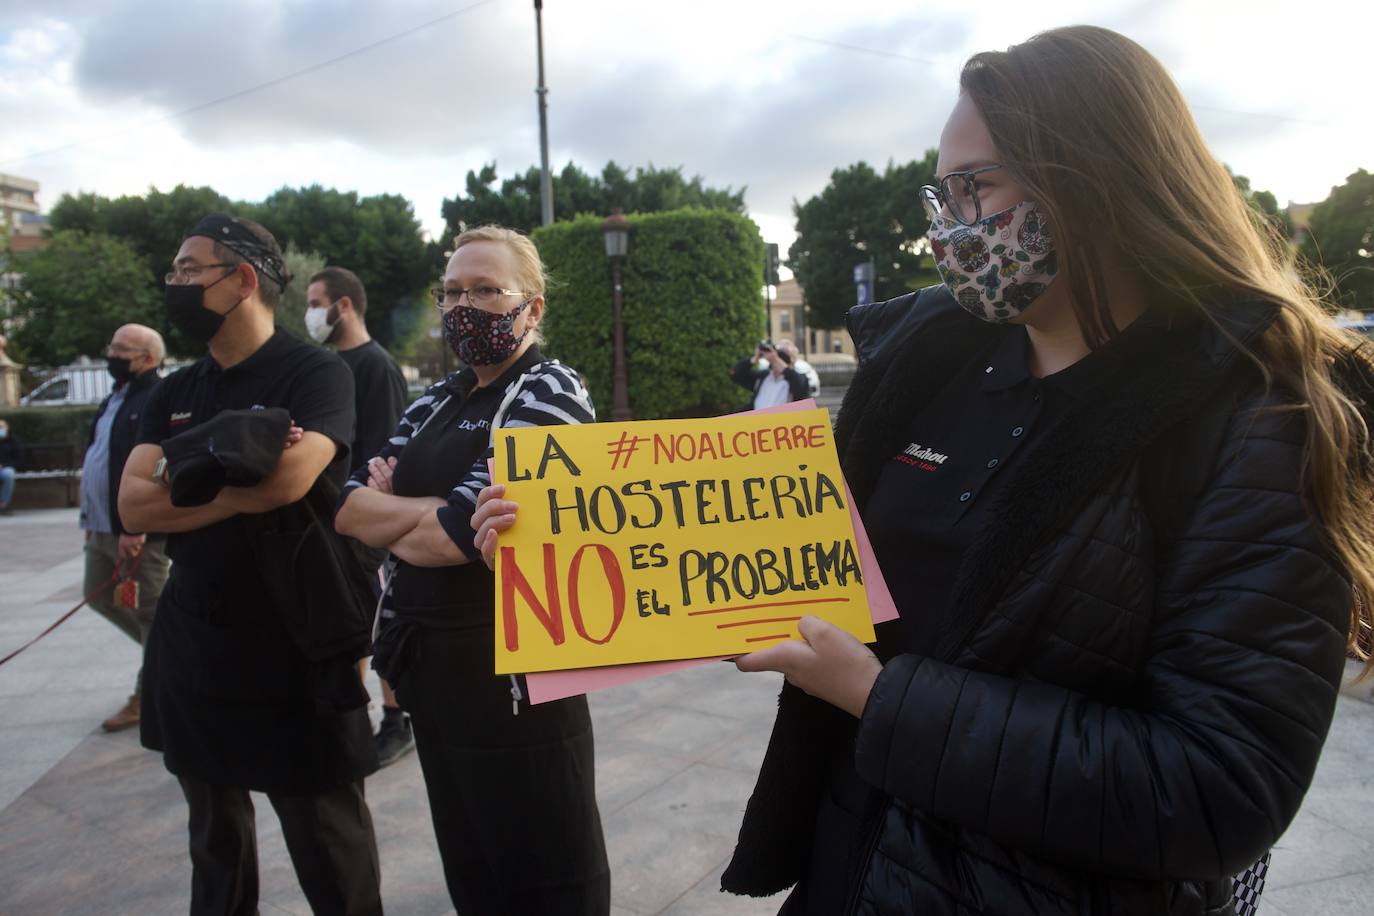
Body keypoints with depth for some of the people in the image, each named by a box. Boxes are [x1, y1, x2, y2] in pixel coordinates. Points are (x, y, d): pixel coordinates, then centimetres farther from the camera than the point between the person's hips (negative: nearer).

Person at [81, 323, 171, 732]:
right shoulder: (116, 397, 14)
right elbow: (97, 457, 19)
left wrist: (135, 528, -26)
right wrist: (92, 518, 18)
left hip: (137, 531, -10)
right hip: (104, 526, 10)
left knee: (151, 613, 2)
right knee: (99, 596, 21)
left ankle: (146, 698, 15)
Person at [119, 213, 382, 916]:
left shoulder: (317, 374, -10)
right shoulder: (175, 392, 9)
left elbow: (290, 478, -27)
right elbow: (133, 506, -3)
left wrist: (184, 467, -11)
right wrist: (243, 490, -17)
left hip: (297, 651, -6)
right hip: (191, 648, 7)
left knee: (330, 855, 4)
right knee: (215, 838, 23)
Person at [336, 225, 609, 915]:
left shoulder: (549, 392, -11)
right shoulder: (437, 402, 11)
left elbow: (459, 537, -20)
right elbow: (347, 507, 2)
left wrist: (390, 523, -3)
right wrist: (435, 510, -16)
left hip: (512, 669, -7)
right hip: (430, 663, 7)